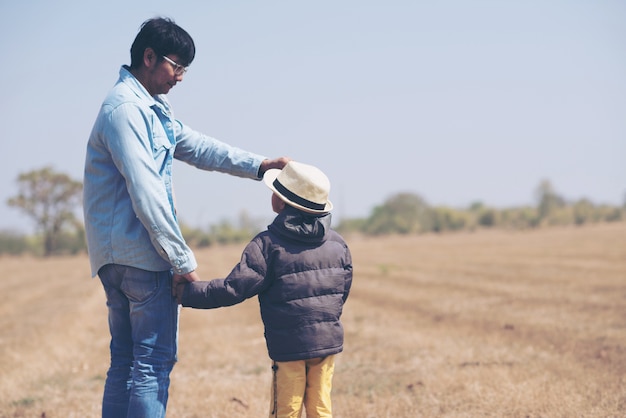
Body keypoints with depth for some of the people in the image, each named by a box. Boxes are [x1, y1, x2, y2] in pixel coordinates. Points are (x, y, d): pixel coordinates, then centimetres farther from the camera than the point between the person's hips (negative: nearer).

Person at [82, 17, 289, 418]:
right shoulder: (124, 109, -15)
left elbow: (197, 147, 24)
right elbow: (146, 194, -20)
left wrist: (258, 165, 14)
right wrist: (183, 259, -17)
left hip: (118, 258, 10)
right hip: (142, 254, -10)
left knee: (125, 361, 11)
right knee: (154, 363, -7)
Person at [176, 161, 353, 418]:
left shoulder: (268, 244, -12)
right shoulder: (338, 244, 5)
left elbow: (234, 288, -16)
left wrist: (189, 293, -7)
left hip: (289, 346, -5)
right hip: (329, 341, 5)